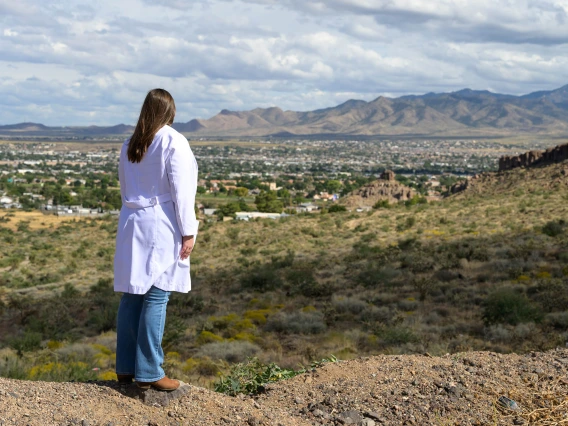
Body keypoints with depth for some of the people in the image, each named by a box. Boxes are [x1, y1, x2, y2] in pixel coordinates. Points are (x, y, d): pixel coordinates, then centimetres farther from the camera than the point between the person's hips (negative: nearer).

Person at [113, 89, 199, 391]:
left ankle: (126, 367, 15)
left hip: (132, 223, 6)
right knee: (156, 297, -4)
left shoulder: (130, 145, 10)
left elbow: (124, 187, 15)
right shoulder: (173, 142, -9)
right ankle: (148, 372, -1)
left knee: (131, 295, 9)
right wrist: (188, 232, -8)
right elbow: (181, 190, -12)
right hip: (161, 224, -6)